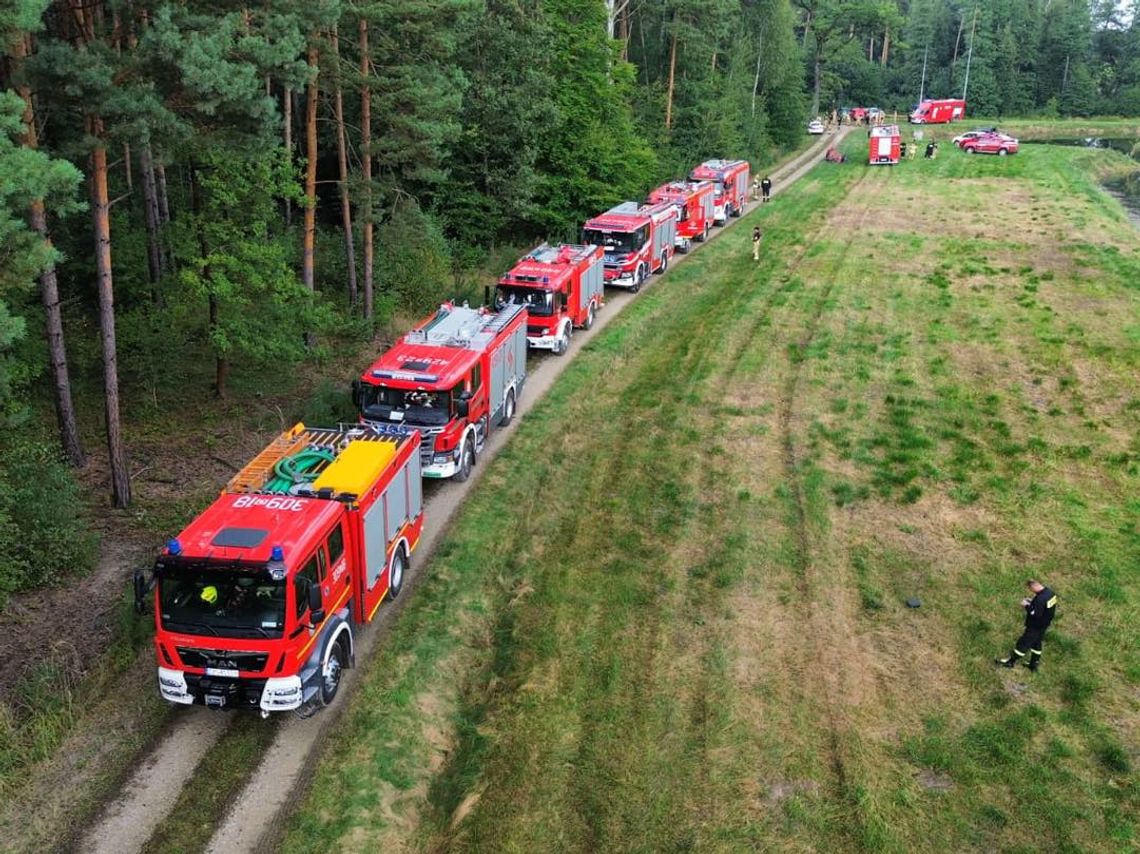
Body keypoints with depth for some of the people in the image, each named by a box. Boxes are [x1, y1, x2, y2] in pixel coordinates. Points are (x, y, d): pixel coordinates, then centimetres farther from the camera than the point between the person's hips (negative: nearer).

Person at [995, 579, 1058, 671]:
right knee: (1037, 644, 23)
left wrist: (1026, 606, -18)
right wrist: (1032, 602, 3)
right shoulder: (1050, 593, -3)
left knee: (1023, 643, 5)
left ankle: (1011, 661, 17)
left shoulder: (1041, 599, -33)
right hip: (1043, 625, 9)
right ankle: (1034, 664, 36)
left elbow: (1035, 614, -30)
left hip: (1035, 627, -9)